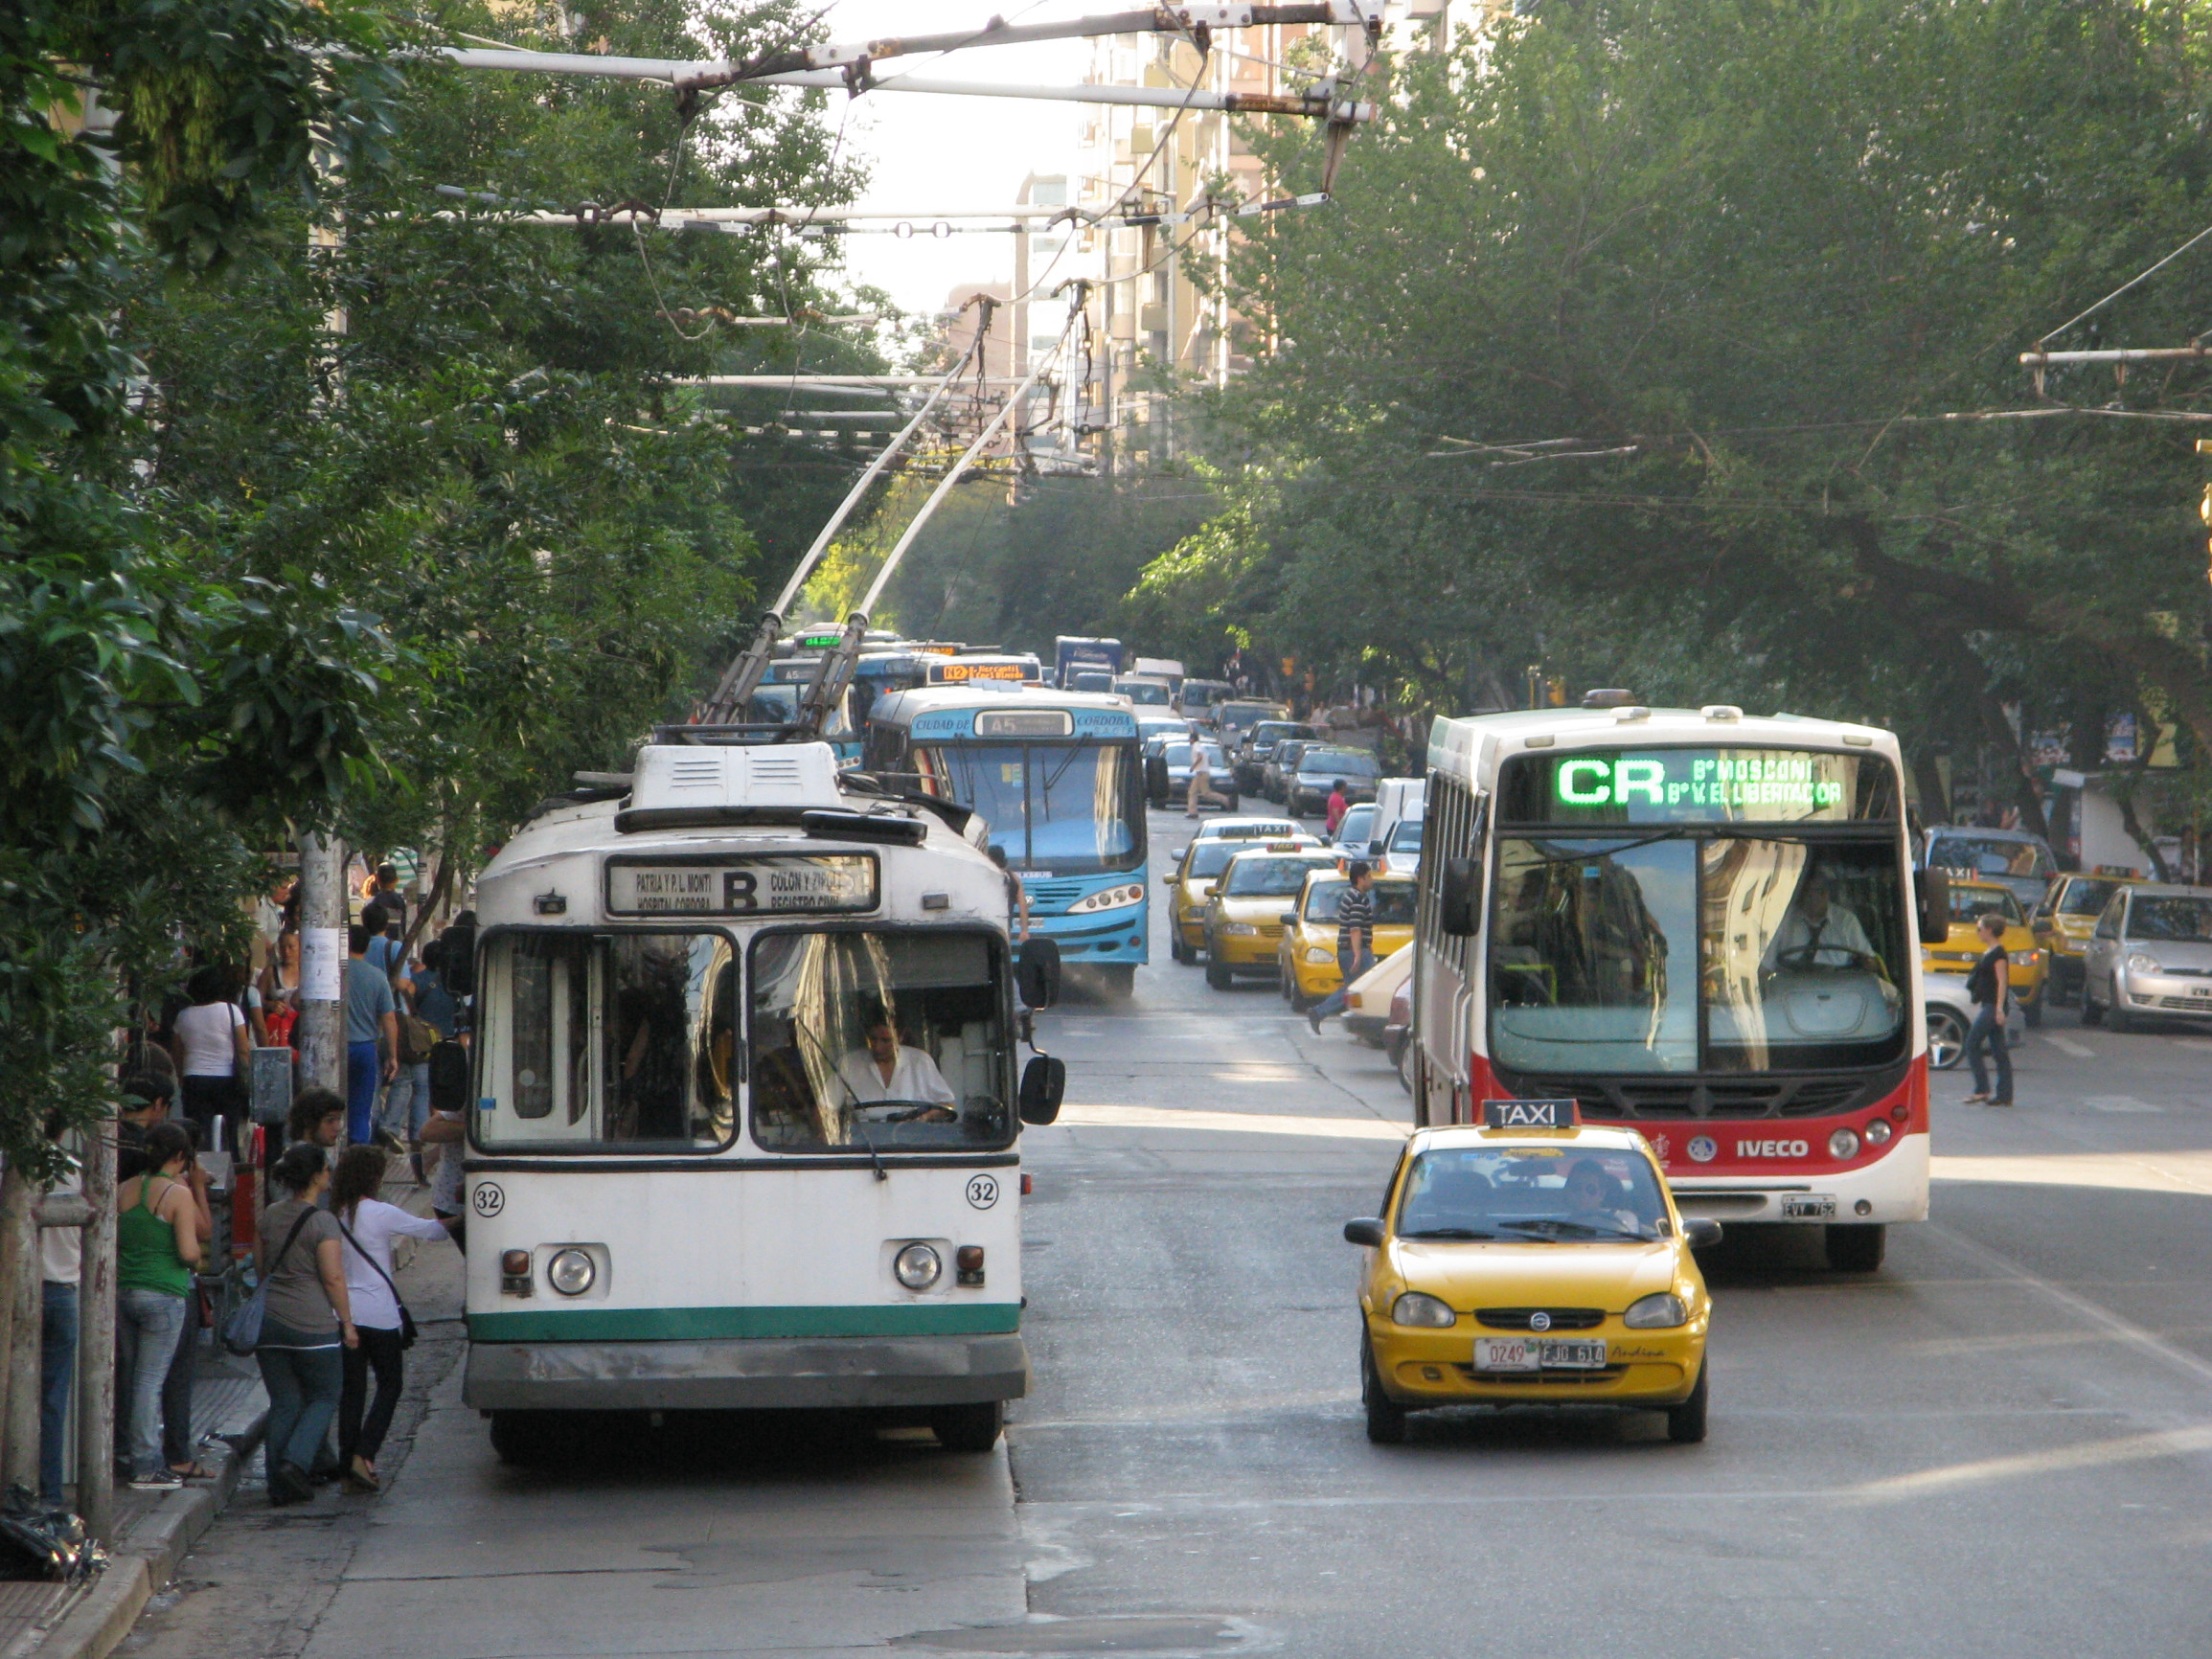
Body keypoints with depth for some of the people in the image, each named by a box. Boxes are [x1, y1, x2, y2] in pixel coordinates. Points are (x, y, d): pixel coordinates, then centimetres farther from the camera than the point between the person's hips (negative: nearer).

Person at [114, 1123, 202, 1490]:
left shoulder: (125, 1191, 6)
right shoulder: (178, 1194, -11)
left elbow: (111, 1242, 9)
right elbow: (189, 1250, -15)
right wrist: (196, 1260, 6)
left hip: (124, 1291, 6)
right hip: (163, 1294, -6)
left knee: (133, 1378, 13)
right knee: (150, 1379, -4)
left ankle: (144, 1459, 18)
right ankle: (146, 1467, -3)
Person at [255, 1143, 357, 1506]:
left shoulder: (269, 1216, 8)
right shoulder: (322, 1221, -11)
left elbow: (259, 1269, 15)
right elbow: (333, 1278, -12)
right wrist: (347, 1323, -3)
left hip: (269, 1322, 5)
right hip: (313, 1323, -5)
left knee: (283, 1403, 10)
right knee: (324, 1397, 10)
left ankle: (279, 1488, 7)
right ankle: (295, 1462, -9)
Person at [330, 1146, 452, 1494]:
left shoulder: (334, 1215, 5)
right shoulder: (381, 1214, -9)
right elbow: (429, 1230, -1)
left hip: (343, 1312, 4)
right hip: (378, 1314, -4)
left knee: (351, 1389, 9)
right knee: (389, 1385, 8)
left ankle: (349, 1466, 7)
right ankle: (364, 1455, -7)